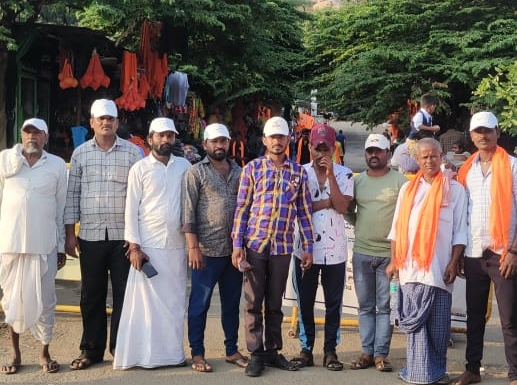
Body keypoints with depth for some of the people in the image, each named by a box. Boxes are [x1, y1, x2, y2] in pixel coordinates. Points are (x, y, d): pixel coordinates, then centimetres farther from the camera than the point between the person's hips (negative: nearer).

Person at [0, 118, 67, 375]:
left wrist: (62, 246, 5)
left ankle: (44, 353, 20)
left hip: (44, 244, 0)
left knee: (44, 299, 6)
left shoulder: (57, 165, 3)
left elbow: (61, 208, 5)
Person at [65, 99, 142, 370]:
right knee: (92, 295, 8)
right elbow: (72, 195, 7)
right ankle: (91, 349, 19)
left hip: (124, 235, -1)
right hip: (90, 235, 2)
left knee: (124, 294, 4)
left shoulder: (133, 152, 2)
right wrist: (70, 234, 3)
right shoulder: (80, 153, 7)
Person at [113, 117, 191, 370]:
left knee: (174, 301, 7)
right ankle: (146, 354, 7)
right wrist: (134, 246, -9)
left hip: (177, 245, 3)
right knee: (146, 301, -1)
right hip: (148, 245, -3)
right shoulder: (139, 168, 0)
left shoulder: (185, 166, 9)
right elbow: (131, 209, -2)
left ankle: (173, 352, 16)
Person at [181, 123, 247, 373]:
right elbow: (188, 212, -7)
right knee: (200, 303, 4)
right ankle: (197, 353, 13)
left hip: (234, 249, 4)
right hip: (207, 249, -4)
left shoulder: (239, 172, 12)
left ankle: (232, 350, 23)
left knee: (232, 303, 12)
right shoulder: (195, 173, -2)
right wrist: (193, 246, -13)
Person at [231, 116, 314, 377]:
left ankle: (273, 350, 21)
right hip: (255, 244, -2)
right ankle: (256, 354, 11)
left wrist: (308, 247, 4)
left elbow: (304, 212, 8)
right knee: (253, 302, 3)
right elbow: (242, 208, -1)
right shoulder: (252, 168, 1)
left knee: (275, 302, 11)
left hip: (283, 247, 2)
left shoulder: (298, 172, 7)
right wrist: (237, 244, -7)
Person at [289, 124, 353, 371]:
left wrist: (330, 174, -16)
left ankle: (330, 351, 16)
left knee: (333, 303, 6)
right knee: (305, 302, 8)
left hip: (335, 249, 0)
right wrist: (326, 203, -11)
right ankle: (306, 349, 18)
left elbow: (342, 206, -14)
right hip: (305, 247, 0)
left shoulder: (344, 174, 0)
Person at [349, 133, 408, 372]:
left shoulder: (400, 181, -1)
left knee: (385, 307, 3)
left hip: (390, 253, -3)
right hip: (361, 253, 3)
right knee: (366, 306, 9)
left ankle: (381, 354, 8)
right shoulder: (357, 181, 10)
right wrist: (361, 226, 4)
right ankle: (367, 351, 16)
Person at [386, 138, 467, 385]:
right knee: (415, 321, 1)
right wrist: (394, 261, 7)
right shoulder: (408, 189, 12)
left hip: (439, 268, -2)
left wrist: (454, 263, -6)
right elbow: (397, 228, 13)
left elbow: (460, 231, 1)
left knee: (438, 324, 4)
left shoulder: (455, 189, 4)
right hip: (410, 267, 2)